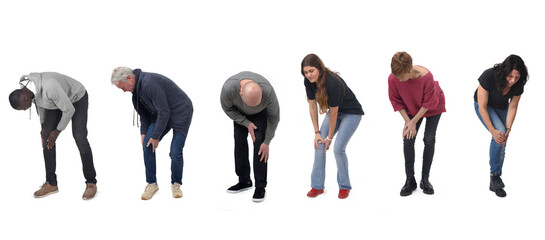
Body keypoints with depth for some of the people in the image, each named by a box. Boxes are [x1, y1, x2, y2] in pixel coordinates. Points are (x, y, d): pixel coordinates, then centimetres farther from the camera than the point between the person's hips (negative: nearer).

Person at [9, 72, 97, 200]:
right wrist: (43, 125, 8)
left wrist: (58, 131, -19)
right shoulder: (25, 86, -17)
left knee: (79, 137, -19)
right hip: (56, 102, 7)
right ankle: (51, 183, 5)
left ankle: (91, 183, -7)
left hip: (77, 99, -7)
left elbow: (69, 110, -30)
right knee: (47, 137, -3)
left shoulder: (50, 87, -43)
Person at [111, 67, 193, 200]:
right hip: (161, 114, 9)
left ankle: (176, 184, 12)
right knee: (147, 145, -4)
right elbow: (144, 112, 12)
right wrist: (144, 132, 3)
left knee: (175, 152, -12)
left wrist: (156, 136, -19)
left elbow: (164, 112, -27)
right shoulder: (137, 87, -1)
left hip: (180, 113, -8)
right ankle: (152, 183, 8)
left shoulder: (150, 83, -31)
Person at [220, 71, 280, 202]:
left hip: (260, 113, -2)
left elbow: (274, 116, -22)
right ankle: (244, 181, 8)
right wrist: (246, 123, -21)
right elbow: (227, 108, -17)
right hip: (239, 112, 2)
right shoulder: (228, 88, -41)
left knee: (259, 142, -14)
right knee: (239, 140, -5)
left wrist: (267, 142, -18)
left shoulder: (268, 91, -42)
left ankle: (260, 187, -10)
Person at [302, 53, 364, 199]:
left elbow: (333, 112, -26)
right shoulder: (309, 81, -16)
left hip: (351, 113, -7)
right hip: (334, 111, 7)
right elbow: (312, 105, -5)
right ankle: (317, 186, 4)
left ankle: (344, 186, 4)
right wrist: (317, 132, -6)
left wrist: (330, 137, -16)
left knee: (338, 148, -16)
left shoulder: (332, 82, -35)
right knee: (319, 145, -5)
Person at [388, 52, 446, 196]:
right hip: (411, 108, 3)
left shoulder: (426, 76, -39)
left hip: (433, 107, -2)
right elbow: (396, 101, -12)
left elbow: (429, 103, -25)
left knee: (429, 140, -4)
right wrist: (407, 121, -18)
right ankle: (410, 180, 2)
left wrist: (414, 122, -21)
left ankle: (425, 179, 7)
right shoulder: (393, 79, -30)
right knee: (408, 140, -7)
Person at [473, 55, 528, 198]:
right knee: (499, 131, -27)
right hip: (484, 106, -4)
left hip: (501, 108, 4)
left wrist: (508, 129, -24)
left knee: (502, 143, 2)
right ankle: (494, 174, -14)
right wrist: (493, 130, -33)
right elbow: (482, 107, -31)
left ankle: (494, 183, 15)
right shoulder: (488, 76, -37)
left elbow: (512, 108, -13)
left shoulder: (518, 84, -25)